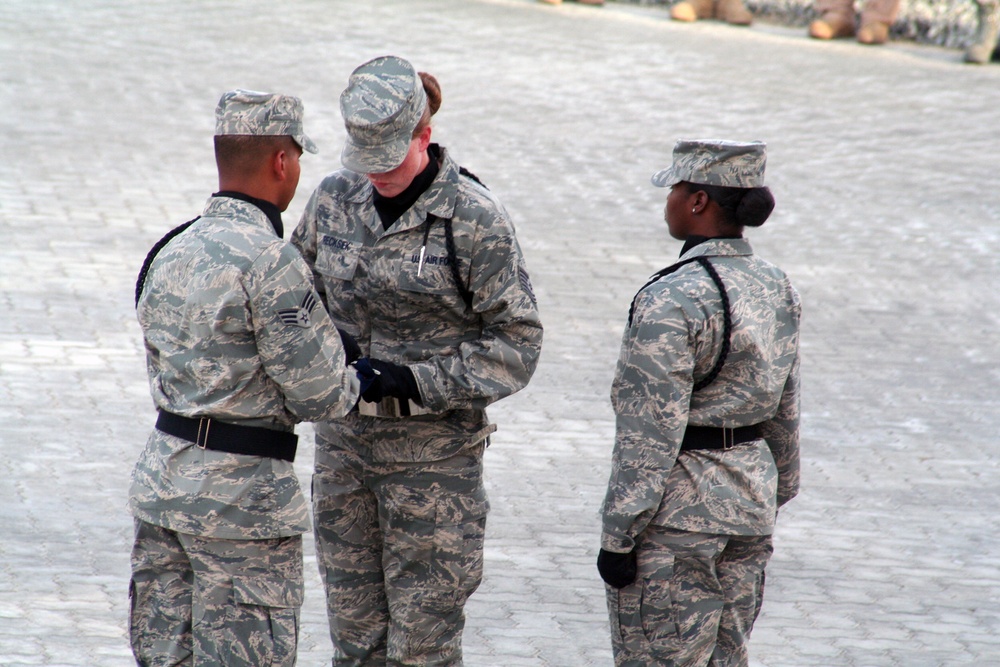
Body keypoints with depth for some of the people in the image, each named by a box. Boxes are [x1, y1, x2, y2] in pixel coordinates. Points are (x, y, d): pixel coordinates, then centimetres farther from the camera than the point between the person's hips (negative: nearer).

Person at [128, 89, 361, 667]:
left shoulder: (171, 253, 9)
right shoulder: (270, 262, -17)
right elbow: (320, 397, -15)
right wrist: (356, 381, 8)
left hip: (161, 482, 8)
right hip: (241, 496, -8)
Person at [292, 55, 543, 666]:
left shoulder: (476, 219, -12)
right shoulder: (336, 199, 3)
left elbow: (517, 342, -9)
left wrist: (415, 381, -19)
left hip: (435, 451, -5)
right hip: (345, 438, 5)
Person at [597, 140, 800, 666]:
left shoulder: (671, 302, -20)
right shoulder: (775, 288, 5)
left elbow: (649, 436, -20)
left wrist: (618, 538, -15)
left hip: (678, 509, -8)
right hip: (751, 499, 8)